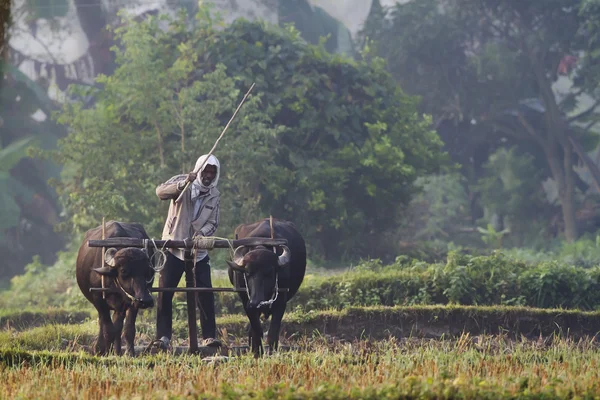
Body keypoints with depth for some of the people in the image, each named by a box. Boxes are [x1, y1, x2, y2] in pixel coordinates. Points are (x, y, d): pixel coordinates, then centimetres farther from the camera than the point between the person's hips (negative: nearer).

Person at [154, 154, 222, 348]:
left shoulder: (215, 196, 7)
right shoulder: (182, 182, -4)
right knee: (165, 293, -3)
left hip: (198, 251, 3)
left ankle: (209, 336, 3)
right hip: (173, 247, -3)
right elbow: (161, 192, -22)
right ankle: (163, 337, 3)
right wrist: (183, 184, -37)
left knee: (205, 295, -4)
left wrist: (201, 235, -17)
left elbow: (213, 223, 3)